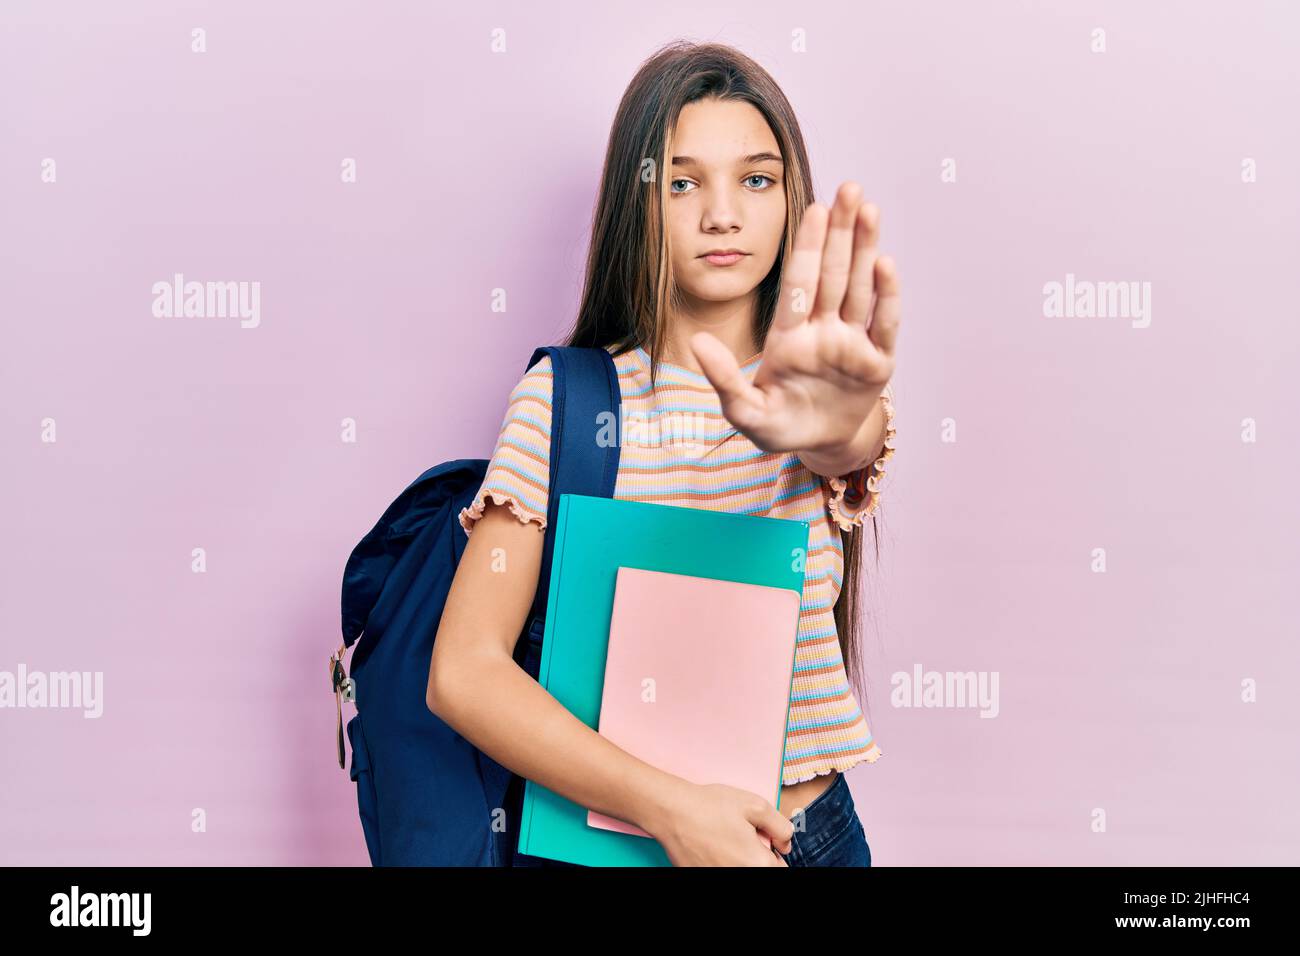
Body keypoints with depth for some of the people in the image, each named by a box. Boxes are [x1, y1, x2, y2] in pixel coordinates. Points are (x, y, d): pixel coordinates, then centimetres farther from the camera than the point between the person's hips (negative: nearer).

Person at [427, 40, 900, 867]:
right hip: (604, 831, -2)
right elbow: (464, 672, -16)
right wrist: (667, 804, -24)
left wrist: (832, 427, -50)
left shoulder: (814, 391, -4)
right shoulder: (561, 399, -10)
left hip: (808, 832, 2)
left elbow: (852, 444, -28)